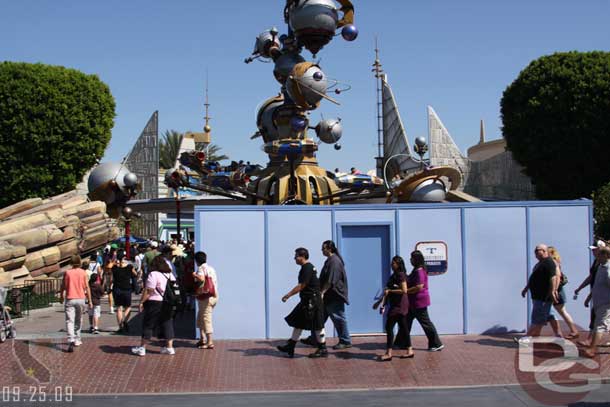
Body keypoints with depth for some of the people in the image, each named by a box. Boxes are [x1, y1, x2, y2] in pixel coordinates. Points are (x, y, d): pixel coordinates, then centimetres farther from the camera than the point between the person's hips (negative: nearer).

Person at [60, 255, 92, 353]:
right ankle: (77, 340, 27)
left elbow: (63, 286, 3)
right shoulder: (83, 273, -1)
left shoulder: (67, 273, -1)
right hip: (80, 299, 1)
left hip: (70, 299, -1)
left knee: (69, 321, -6)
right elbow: (87, 287, -2)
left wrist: (61, 297, 21)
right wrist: (90, 300, 5)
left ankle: (71, 341, -22)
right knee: (78, 321, 18)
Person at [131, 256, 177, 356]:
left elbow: (148, 291, -17)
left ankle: (142, 347, 7)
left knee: (148, 325, 2)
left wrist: (141, 302, -13)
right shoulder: (170, 274, 10)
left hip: (154, 303, -6)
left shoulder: (153, 274, -12)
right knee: (167, 324, 10)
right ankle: (169, 347, 12)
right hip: (168, 304, 6)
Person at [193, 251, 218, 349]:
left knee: (206, 319, -6)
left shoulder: (201, 268, -10)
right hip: (214, 296, 9)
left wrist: (194, 275, -12)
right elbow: (215, 282, 15)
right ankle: (202, 339, 24)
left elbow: (201, 279, -28)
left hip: (205, 297, -9)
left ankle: (210, 342, -8)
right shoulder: (211, 268, 15)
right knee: (200, 318, 20)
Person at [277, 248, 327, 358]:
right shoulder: (307, 267, 14)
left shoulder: (307, 268, -17)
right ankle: (290, 347, 18)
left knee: (317, 326, -2)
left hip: (312, 301, -11)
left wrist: (288, 295, -17)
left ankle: (323, 350, 7)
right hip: (307, 300, 11)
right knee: (297, 322, 12)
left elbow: (301, 286, -21)